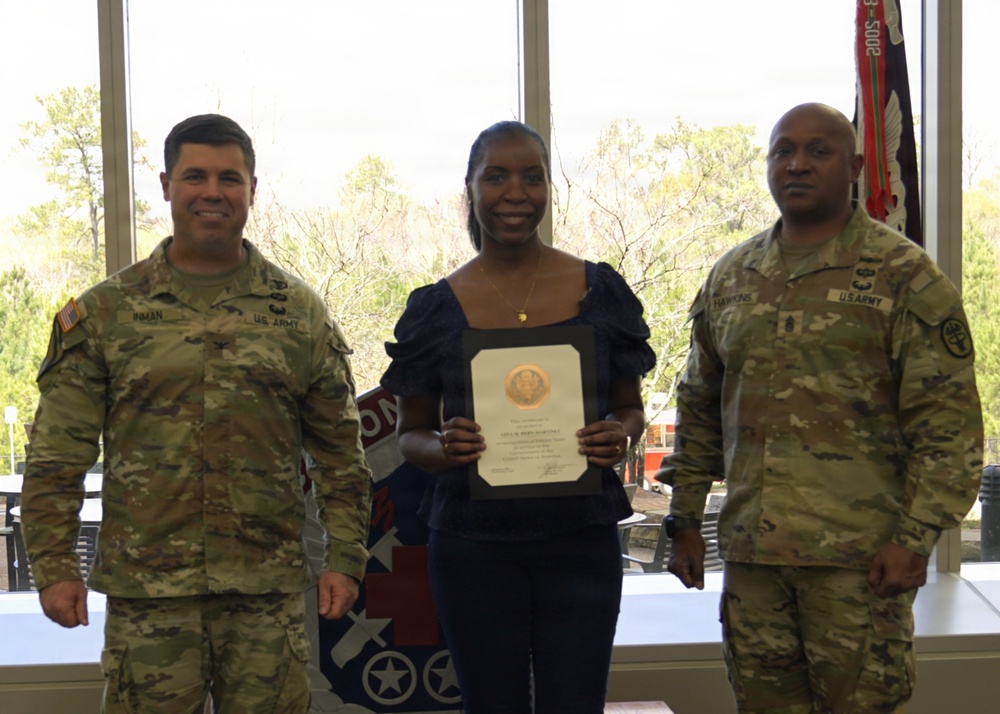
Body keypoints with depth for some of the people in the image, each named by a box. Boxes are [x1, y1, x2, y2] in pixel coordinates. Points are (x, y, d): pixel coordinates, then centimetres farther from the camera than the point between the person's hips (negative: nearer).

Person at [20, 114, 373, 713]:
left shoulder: (300, 311, 7)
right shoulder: (104, 311, 4)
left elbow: (340, 451, 8)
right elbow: (58, 453, 3)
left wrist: (345, 559, 3)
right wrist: (54, 566, -4)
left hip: (270, 594, 1)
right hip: (145, 594, 0)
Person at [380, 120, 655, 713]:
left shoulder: (600, 291, 1)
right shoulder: (437, 308, 0)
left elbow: (629, 406, 10)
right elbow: (411, 432, 6)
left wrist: (620, 436, -12)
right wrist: (443, 449, -16)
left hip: (581, 538, 0)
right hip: (473, 546, 0)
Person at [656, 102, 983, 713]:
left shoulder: (903, 275, -3)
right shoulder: (731, 277, 12)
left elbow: (949, 421, -7)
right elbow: (699, 408, 18)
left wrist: (915, 536, -14)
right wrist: (686, 519, 14)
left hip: (858, 554, -4)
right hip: (752, 550, 5)